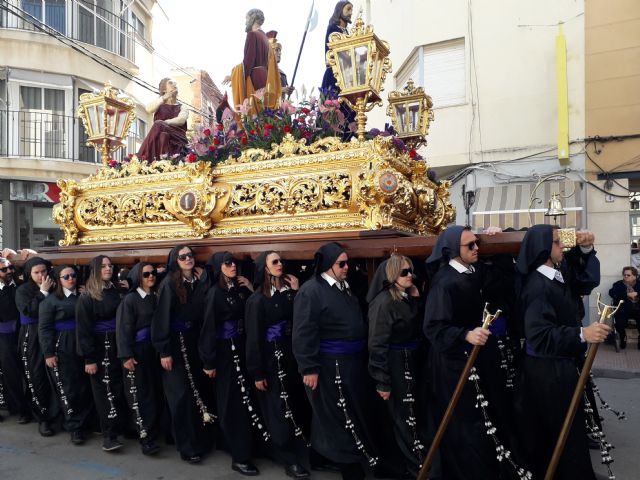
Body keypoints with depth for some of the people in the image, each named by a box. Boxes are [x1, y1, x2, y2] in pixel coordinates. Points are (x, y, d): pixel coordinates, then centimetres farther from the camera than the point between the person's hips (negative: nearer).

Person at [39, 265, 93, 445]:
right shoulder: (50, 300, -2)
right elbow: (44, 328, -6)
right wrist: (48, 353, -11)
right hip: (62, 350, -4)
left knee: (86, 387, 5)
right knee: (68, 389, 1)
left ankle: (86, 422, 19)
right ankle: (74, 427, 13)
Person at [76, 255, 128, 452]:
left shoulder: (116, 291, 7)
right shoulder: (86, 297, -7)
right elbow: (83, 329, -9)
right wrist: (89, 358, -13)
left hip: (117, 346, 5)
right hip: (99, 348, -4)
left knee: (119, 388, 10)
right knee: (105, 389, 1)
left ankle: (122, 426, 23)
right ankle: (109, 434, 8)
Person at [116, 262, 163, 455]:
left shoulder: (155, 297, 8)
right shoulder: (130, 299, -7)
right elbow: (123, 330, -11)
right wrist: (126, 356, -16)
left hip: (154, 350, 5)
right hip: (137, 352, -5)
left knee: (156, 393, 8)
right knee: (140, 395, -1)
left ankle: (154, 431, 22)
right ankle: (145, 438, 5)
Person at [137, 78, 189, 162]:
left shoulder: (183, 107, 21)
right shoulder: (159, 105, 24)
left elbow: (181, 120, -4)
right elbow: (149, 109, -3)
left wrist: (163, 123, -17)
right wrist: (164, 97, -8)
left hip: (177, 141, -1)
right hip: (158, 140, 1)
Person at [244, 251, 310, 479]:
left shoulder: (288, 291, 5)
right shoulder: (258, 299, -10)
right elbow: (254, 337, -11)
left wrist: (297, 292, -5)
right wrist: (257, 372, -12)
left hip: (291, 354, 6)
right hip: (271, 357, -5)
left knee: (293, 405, 13)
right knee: (279, 409, 3)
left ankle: (288, 450, 31)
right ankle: (289, 460, 13)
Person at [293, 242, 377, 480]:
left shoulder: (344, 287, 11)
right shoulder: (310, 291, -16)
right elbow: (303, 333, -20)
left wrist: (362, 357, 20)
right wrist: (309, 368, -21)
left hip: (353, 363, 9)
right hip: (330, 367, -9)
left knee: (356, 414, 20)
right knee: (339, 418, 5)